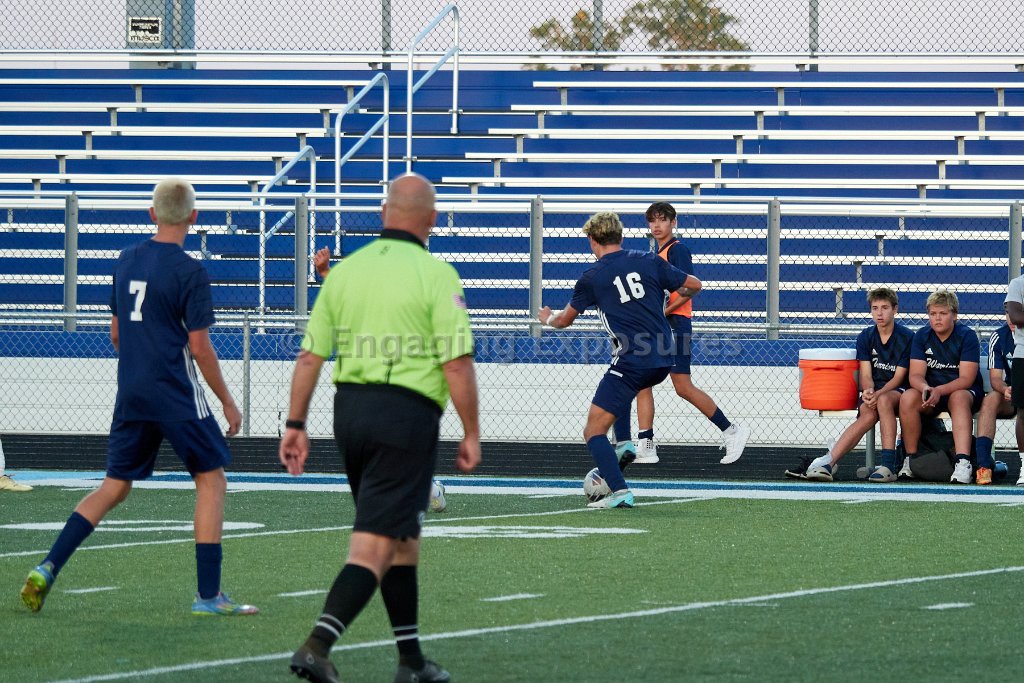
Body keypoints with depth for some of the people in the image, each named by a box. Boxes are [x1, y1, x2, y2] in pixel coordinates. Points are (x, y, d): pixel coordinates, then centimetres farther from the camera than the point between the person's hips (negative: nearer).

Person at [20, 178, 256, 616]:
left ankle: (48, 569, 1)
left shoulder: (126, 261, 10)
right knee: (211, 479, 4)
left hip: (130, 394, 6)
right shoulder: (190, 271, -10)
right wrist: (227, 402, -1)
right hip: (177, 396, -6)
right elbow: (199, 346, -11)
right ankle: (208, 595, 0)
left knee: (115, 487, 13)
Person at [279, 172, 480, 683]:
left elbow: (310, 356, 7)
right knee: (374, 546, -7)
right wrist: (471, 434, -2)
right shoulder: (435, 275, -8)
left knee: (402, 541, 19)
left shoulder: (344, 270, 7)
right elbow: (458, 363, -11)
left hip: (350, 409, 6)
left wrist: (295, 424, 12)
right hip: (406, 414, -6)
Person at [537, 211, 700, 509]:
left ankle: (619, 490, -21)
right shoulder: (650, 262, 7)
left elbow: (564, 320, 15)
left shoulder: (593, 277, 1)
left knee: (593, 431, -5)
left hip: (631, 363, -6)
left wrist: (548, 318, 38)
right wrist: (675, 303, 37)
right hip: (663, 361, 6)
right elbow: (694, 285, 15)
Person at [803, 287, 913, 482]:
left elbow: (899, 377, -8)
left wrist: (878, 394, -24)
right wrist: (868, 391, -23)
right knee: (869, 414, -32)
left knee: (884, 401, -38)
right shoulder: (865, 337, 8)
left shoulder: (907, 337, -3)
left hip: (898, 391, -2)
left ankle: (888, 465, -44)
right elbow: (866, 374, 1)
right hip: (873, 391, 2)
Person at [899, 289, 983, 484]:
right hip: (930, 390, 3)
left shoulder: (967, 336, -11)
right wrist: (926, 389, -32)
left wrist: (939, 391, -34)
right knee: (907, 398, -28)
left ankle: (963, 462, -53)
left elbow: (966, 379, -18)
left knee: (958, 398, -38)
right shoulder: (922, 336, -1)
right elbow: (916, 375, -7)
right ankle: (910, 459, -19)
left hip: (964, 391, -3)